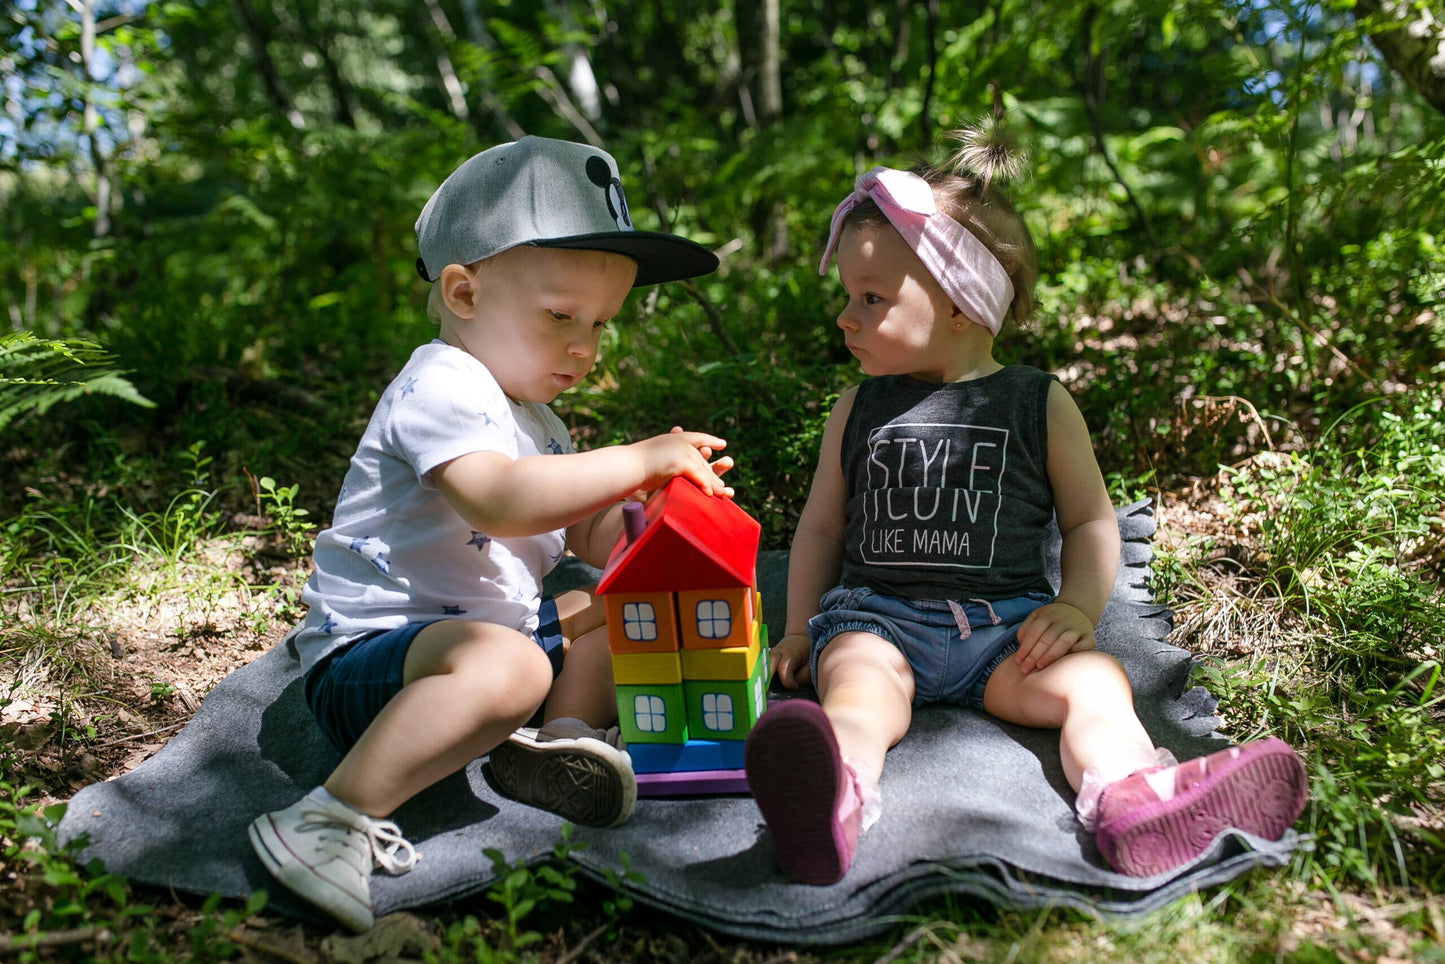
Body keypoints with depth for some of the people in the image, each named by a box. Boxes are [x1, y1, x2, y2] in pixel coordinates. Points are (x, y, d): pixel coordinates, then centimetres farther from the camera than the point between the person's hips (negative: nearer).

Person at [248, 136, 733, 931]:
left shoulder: (531, 417, 17)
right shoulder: (440, 387, -16)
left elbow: (591, 534, 19)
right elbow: (498, 502, -35)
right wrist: (636, 460, -29)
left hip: (476, 629, 10)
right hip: (365, 656, -10)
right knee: (507, 664, -40)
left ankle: (560, 739, -5)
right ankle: (335, 819, -31)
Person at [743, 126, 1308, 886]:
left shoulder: (1041, 405, 8)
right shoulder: (857, 411, 14)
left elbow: (1091, 520, 12)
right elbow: (821, 525, 19)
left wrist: (1077, 607, -5)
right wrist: (800, 628, 11)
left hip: (1005, 623, 1)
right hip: (875, 614, 0)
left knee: (1094, 679, -26)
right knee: (856, 681, -32)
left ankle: (1132, 796, -53)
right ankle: (833, 798, -61)